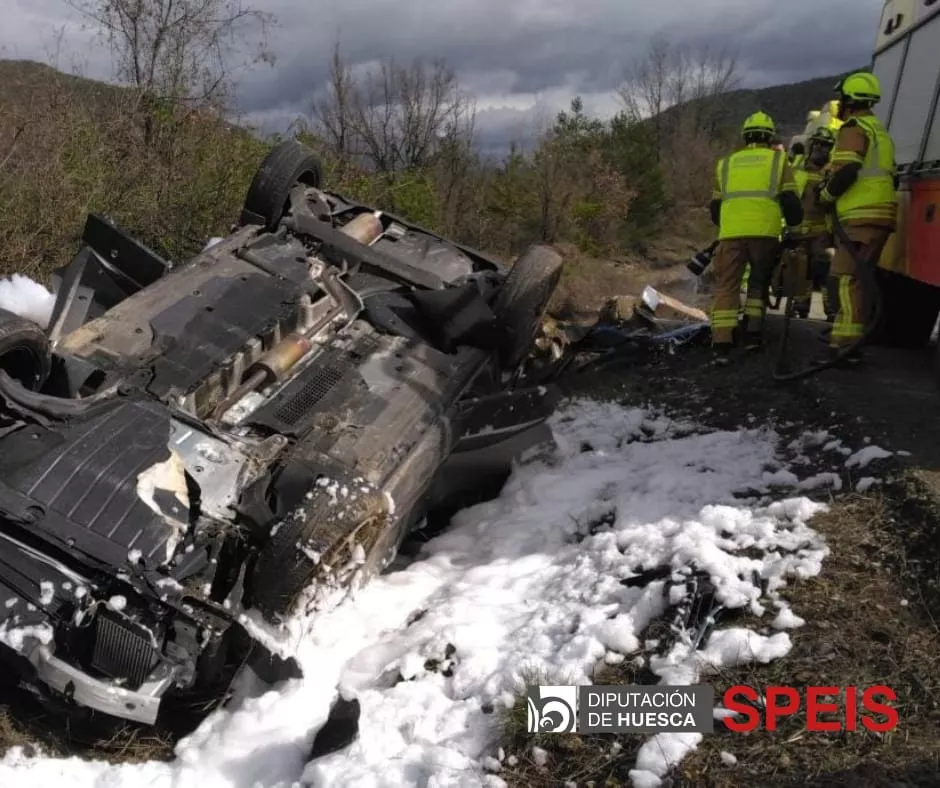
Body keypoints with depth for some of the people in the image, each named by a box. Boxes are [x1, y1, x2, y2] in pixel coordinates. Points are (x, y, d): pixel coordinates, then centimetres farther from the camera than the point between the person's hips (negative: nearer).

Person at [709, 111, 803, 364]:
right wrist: (794, 222, 32)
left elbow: (715, 207, 27)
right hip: (764, 232, -1)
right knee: (759, 282, 19)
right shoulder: (778, 160, 17)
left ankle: (721, 345, -13)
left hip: (731, 233, 1)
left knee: (727, 286, 1)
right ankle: (752, 334, 13)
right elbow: (790, 203, 11)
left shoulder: (725, 163, 24)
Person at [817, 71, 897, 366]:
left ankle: (845, 345, -22)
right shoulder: (880, 132, 25)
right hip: (879, 216, 10)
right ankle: (849, 339, 19)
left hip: (860, 217, -10)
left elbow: (847, 171, -18)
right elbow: (889, 177, 25)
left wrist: (826, 194, -2)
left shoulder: (854, 128, -6)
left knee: (849, 278, -15)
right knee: (861, 278, 13)